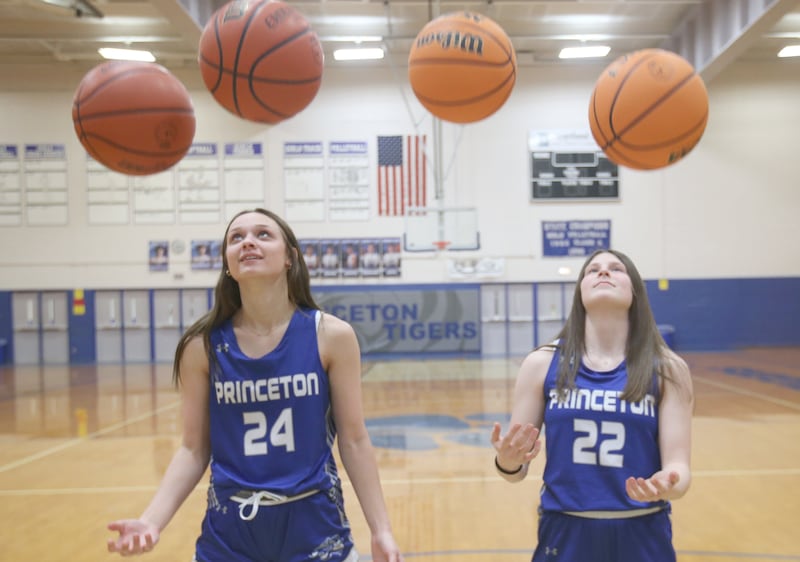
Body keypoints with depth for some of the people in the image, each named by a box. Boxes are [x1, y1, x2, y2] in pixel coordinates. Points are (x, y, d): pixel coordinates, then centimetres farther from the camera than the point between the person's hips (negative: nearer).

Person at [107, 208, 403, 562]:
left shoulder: (331, 336, -9)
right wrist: (152, 521, -12)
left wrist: (380, 531, -3)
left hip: (314, 530, -1)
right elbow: (194, 448, 1)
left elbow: (354, 441, -3)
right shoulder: (202, 346, -6)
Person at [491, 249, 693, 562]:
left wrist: (666, 486, -28)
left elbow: (678, 465, -7)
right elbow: (517, 470, -1)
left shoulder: (667, 369, -4)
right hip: (565, 536, 0)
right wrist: (506, 462, -23)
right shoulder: (542, 364, -4)